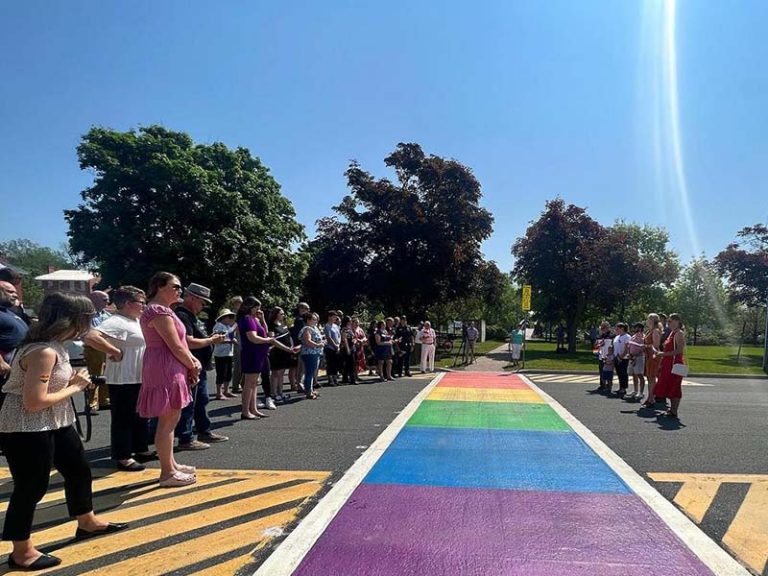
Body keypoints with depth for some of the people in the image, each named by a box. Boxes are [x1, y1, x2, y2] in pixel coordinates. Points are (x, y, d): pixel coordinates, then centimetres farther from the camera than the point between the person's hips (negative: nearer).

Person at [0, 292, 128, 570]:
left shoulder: (54, 345, 4)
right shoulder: (44, 352, -27)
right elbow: (35, 402, -29)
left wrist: (74, 380, -2)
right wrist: (75, 387, -18)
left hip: (55, 424, 10)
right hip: (26, 429, -10)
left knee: (78, 469, 19)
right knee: (31, 486, 3)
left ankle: (88, 523, 38)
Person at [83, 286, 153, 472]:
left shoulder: (136, 321, 11)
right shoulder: (116, 322, -19)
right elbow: (90, 337, -33)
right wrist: (115, 352, -26)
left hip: (139, 379, 10)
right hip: (123, 381, -10)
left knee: (141, 416, 18)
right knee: (123, 419, 1)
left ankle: (141, 449, 31)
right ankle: (123, 457, 11)